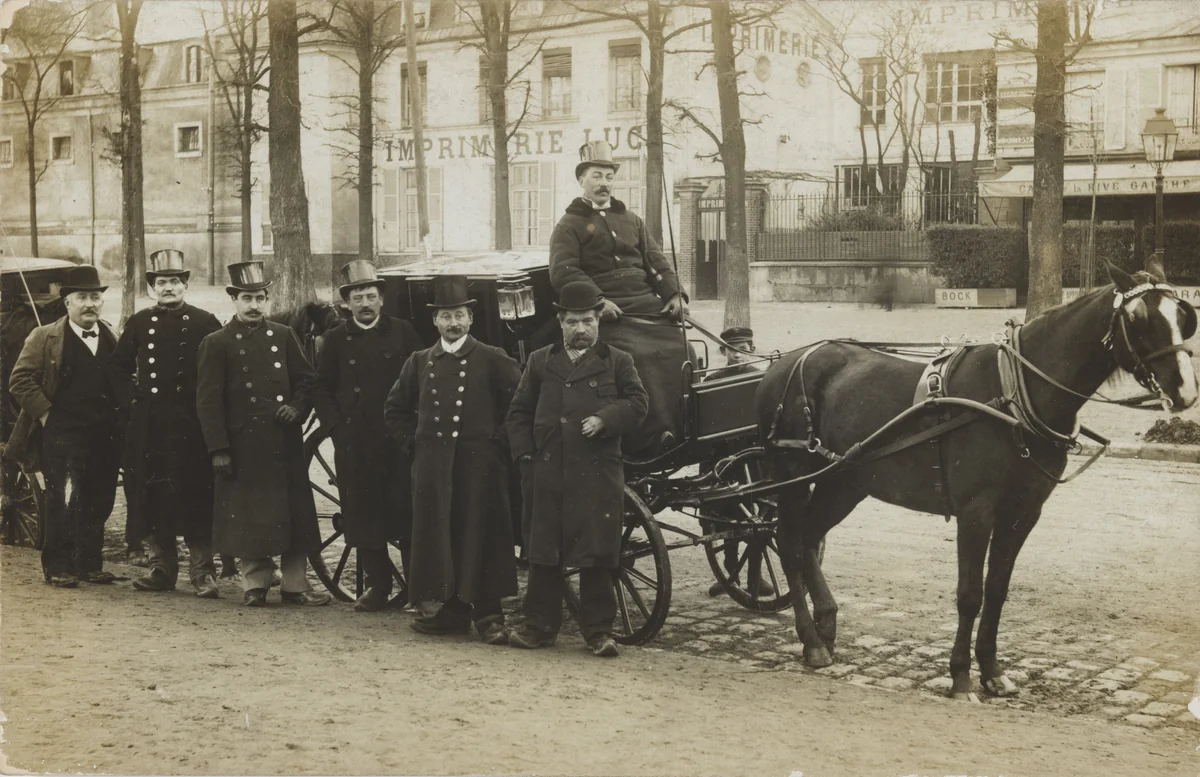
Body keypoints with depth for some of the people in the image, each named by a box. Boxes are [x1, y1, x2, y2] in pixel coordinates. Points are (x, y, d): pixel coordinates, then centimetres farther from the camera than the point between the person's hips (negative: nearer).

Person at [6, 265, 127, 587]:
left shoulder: (112, 340, 12)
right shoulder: (44, 338, 0)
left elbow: (123, 384, 18)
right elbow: (20, 380, -4)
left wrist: (120, 420, 7)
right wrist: (45, 413, -9)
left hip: (105, 437, 4)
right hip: (63, 437, -4)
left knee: (98, 504, 8)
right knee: (64, 502, -7)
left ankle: (90, 564, 20)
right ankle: (58, 567, 5)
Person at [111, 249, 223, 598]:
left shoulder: (205, 323, 2)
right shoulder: (139, 323, 10)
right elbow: (119, 367, 15)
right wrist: (132, 395, 5)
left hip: (192, 425, -3)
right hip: (149, 427, 3)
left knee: (196, 496, -3)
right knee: (152, 495, 5)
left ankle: (203, 573, 2)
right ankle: (162, 567, 16)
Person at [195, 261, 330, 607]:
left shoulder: (283, 336, 10)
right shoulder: (216, 344, 0)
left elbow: (306, 380, 17)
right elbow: (208, 400, -4)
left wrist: (296, 408, -4)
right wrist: (218, 449, -10)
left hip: (285, 443, 3)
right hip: (243, 446, -3)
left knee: (293, 512, 5)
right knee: (248, 517, 2)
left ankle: (295, 584, 13)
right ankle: (255, 584, 14)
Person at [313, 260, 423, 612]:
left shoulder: (403, 332, 5)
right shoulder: (336, 339, 8)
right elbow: (322, 389, 9)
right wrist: (336, 426, -2)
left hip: (398, 439, -1)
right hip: (354, 443, 2)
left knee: (406, 512, -2)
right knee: (363, 513, 4)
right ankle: (376, 584, 14)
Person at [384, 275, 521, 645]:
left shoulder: (493, 360, 0)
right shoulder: (419, 362, 11)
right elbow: (395, 409, 19)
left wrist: (498, 441, -4)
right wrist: (414, 443, 9)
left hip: (480, 464, -3)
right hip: (433, 466, 3)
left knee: (482, 537, -1)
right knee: (438, 537, 4)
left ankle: (488, 615, 5)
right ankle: (453, 609, 14)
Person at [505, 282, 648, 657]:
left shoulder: (617, 362, 9)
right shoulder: (541, 362, 15)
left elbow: (638, 402, 1)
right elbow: (519, 412, 16)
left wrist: (604, 419, -15)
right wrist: (525, 453, 5)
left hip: (599, 474, -2)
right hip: (549, 475, 2)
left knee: (598, 556, -1)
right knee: (543, 554, 6)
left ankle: (599, 631, 8)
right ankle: (540, 626, 16)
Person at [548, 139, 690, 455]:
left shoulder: (630, 219, 26)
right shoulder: (570, 225, 8)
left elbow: (656, 261, 19)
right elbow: (562, 271, -6)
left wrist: (675, 294, 1)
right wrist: (597, 300, -20)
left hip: (649, 305, 5)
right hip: (609, 314, -5)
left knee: (681, 351, -13)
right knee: (637, 357, -27)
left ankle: (690, 435, -10)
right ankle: (651, 442, -24)